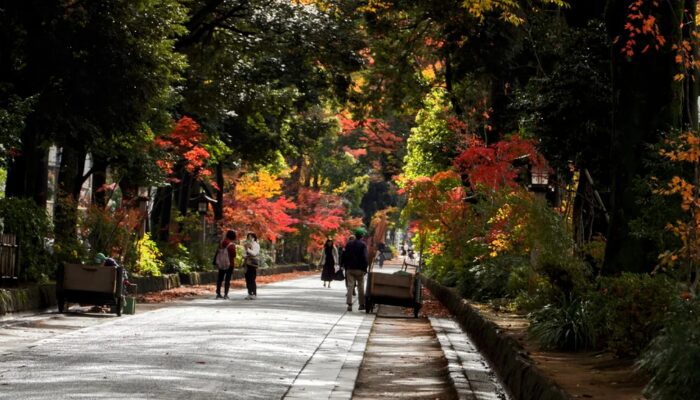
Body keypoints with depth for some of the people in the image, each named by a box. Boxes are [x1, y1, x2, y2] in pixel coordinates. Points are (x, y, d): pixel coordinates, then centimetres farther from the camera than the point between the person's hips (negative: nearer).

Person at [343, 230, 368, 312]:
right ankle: (362, 304, 12)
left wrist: (346, 267, 14)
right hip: (360, 269, -3)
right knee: (360, 287, 8)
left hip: (350, 269, 3)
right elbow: (365, 257, -12)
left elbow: (344, 256, 8)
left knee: (350, 286, 0)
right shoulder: (363, 245, -8)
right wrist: (365, 268, -3)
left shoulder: (349, 244, 5)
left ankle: (349, 304, -11)